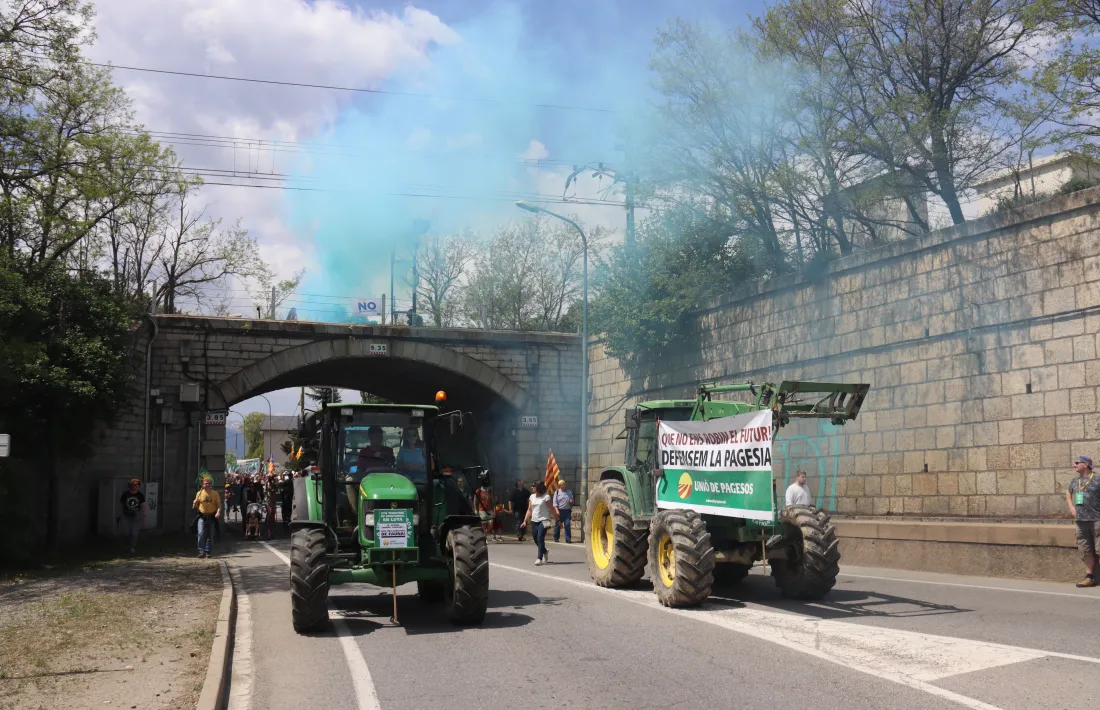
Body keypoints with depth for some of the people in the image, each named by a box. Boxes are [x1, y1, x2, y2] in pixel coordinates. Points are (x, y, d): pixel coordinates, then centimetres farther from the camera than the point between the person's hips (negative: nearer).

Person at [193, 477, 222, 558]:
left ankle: (207, 552, 12)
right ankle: (201, 551, -17)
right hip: (202, 516, 0)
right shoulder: (199, 493, 4)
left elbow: (219, 505, 1)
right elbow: (195, 505, 11)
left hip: (211, 517, 0)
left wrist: (218, 512, -17)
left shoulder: (215, 494, 2)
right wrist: (194, 505, -12)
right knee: (201, 533, -14)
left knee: (209, 535, 5)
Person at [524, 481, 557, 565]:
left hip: (543, 521, -6)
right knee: (535, 539, 12)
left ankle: (539, 558, -8)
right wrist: (525, 520, 8)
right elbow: (529, 510, 13)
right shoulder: (532, 496, 10)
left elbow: (551, 509, -5)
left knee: (540, 539, -12)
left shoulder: (546, 497, -6)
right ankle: (545, 552, 37)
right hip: (534, 521, 6)